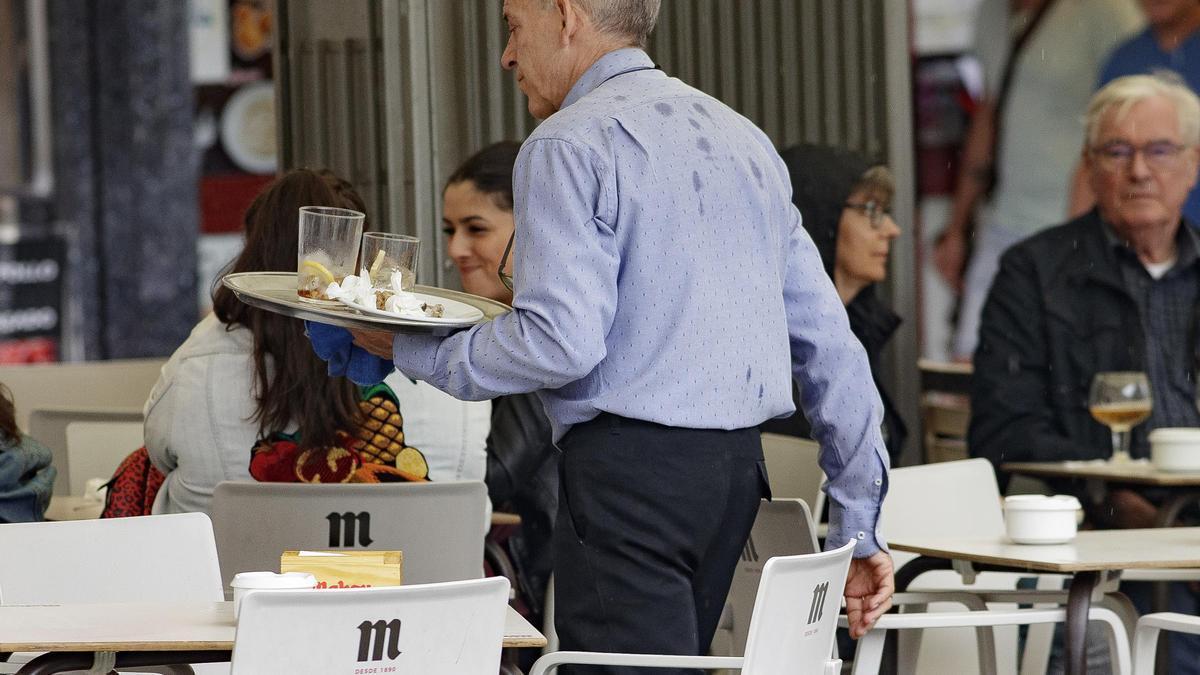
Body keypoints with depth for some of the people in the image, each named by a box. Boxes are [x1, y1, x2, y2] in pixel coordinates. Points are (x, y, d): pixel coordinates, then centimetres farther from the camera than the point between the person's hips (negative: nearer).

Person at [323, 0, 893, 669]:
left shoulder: (569, 145, -5)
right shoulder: (745, 138, 19)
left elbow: (560, 342, -17)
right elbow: (830, 341, 17)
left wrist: (417, 352, -2)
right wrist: (859, 529, 20)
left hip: (631, 465, -8)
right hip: (740, 464, 8)